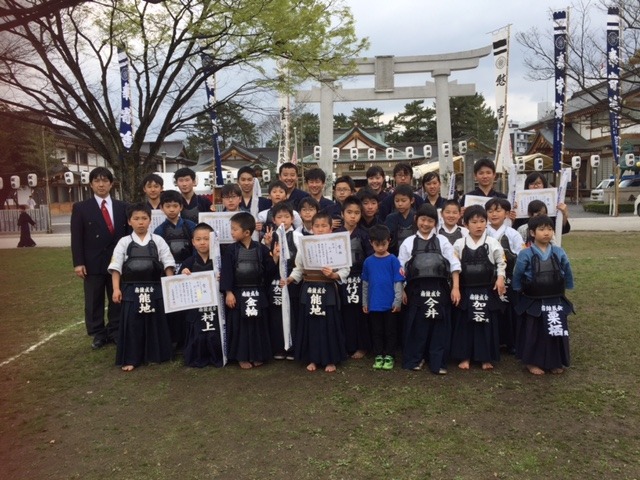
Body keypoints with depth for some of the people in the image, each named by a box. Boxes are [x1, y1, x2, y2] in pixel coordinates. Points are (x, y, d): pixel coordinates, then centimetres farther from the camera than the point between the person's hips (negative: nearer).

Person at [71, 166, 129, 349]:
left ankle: (115, 332, 21)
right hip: (93, 263, -1)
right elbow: (76, 237, -2)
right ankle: (98, 334, 19)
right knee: (94, 301, 7)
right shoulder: (81, 208, 2)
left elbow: (128, 233, 7)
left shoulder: (122, 207, 7)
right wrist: (78, 263, -9)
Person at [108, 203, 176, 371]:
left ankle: (155, 355, 24)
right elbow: (116, 267, 0)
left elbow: (168, 264, 1)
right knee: (132, 323, 4)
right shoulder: (124, 242, 1)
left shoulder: (158, 240, 1)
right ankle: (130, 359, 15)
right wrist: (116, 289, -8)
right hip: (131, 289, 0)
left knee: (155, 322, 9)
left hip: (154, 288, 1)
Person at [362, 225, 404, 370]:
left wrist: (398, 301, -10)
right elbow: (365, 284, 9)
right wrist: (365, 303, 9)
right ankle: (378, 356, 24)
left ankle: (389, 356, 21)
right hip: (374, 304, 3)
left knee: (390, 331, 8)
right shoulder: (368, 261, 2)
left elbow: (398, 282, -6)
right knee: (376, 331, 12)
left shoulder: (393, 260, -6)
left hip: (390, 303, -2)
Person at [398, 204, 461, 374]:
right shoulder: (408, 242, 5)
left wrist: (456, 287, -4)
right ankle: (414, 359, 23)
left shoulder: (442, 241, 6)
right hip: (416, 290, 0)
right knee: (416, 326, 7)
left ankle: (438, 363, 16)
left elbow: (454, 265, 3)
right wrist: (401, 290, 0)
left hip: (439, 289, 1)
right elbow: (401, 268, 6)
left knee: (439, 327, 5)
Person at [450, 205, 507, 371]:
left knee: (487, 323, 6)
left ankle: (486, 357, 20)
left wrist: (500, 278, -7)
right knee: (464, 323, 6)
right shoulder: (459, 244, -1)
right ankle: (465, 357, 19)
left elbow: (501, 263, 6)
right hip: (465, 290, 0)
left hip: (487, 290, 0)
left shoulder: (493, 243, -2)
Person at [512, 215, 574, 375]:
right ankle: (532, 362, 22)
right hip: (533, 303, -3)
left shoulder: (559, 252, -2)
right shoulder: (526, 254, -12)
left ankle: (556, 362, 28)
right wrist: (521, 291, 6)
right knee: (533, 333, 8)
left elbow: (568, 273, 11)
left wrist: (566, 287, 13)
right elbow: (517, 276, 0)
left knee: (556, 332, 11)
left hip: (556, 301, 3)